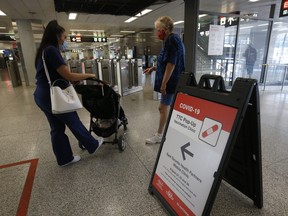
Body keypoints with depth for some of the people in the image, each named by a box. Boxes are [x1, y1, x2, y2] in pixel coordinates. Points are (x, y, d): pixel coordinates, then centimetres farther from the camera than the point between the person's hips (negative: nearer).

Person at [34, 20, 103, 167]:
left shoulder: (43, 50, 12)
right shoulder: (51, 50, -18)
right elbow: (68, 76, -21)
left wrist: (75, 80, 17)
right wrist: (89, 75, -9)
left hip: (42, 96, 9)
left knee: (57, 128, 15)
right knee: (74, 122, 7)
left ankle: (64, 159, 29)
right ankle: (93, 146, 27)